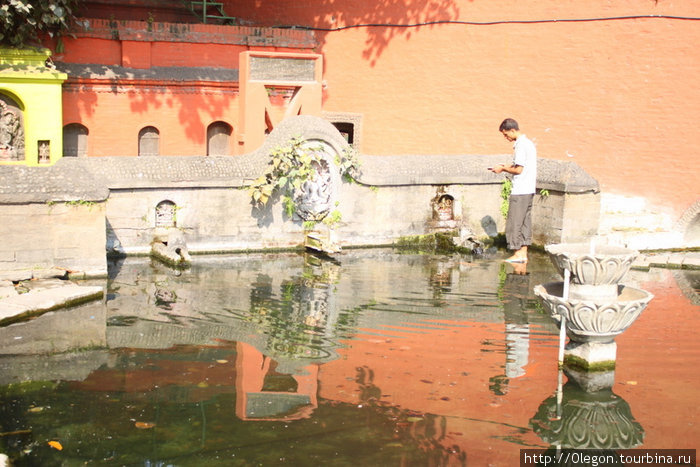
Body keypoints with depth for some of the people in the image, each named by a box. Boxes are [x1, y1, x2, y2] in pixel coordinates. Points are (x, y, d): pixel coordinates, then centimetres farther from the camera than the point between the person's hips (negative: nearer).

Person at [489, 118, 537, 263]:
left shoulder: (520, 145, -14)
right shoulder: (529, 143, 16)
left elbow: (519, 170, -17)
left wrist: (503, 169, -3)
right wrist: (508, 166, 13)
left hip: (520, 191, -10)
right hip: (529, 190, 10)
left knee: (514, 223, -4)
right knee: (525, 222, 9)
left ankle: (517, 254, -2)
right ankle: (523, 253, 11)